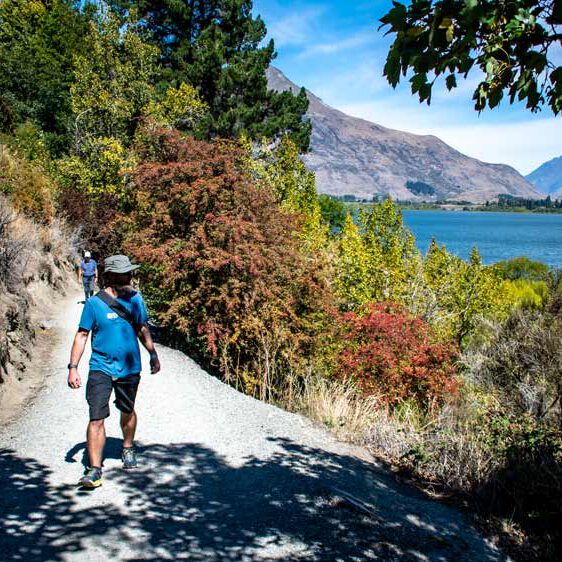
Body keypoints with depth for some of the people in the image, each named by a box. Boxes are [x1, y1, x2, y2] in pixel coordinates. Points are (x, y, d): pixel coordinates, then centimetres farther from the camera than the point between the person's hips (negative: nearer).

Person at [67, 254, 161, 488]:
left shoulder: (135, 299, 3)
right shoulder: (94, 303, -8)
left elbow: (142, 329, 15)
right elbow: (82, 335, -4)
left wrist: (153, 354, 13)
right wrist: (73, 367, -9)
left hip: (130, 368, 4)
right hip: (101, 369, -3)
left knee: (127, 411, 19)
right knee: (96, 418, -10)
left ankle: (128, 449, 44)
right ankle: (94, 470, -6)